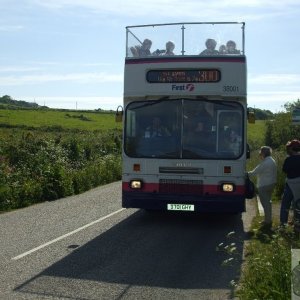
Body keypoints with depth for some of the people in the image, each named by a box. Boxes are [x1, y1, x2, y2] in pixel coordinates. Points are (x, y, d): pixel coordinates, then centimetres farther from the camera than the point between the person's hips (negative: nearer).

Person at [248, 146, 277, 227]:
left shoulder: (265, 163, -20)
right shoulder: (272, 161, 11)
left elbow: (255, 172, -17)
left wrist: (247, 174, -5)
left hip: (264, 185, -10)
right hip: (271, 183, 10)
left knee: (265, 203, -4)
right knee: (268, 202, 18)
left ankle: (268, 221, -1)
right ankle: (268, 220, 26)